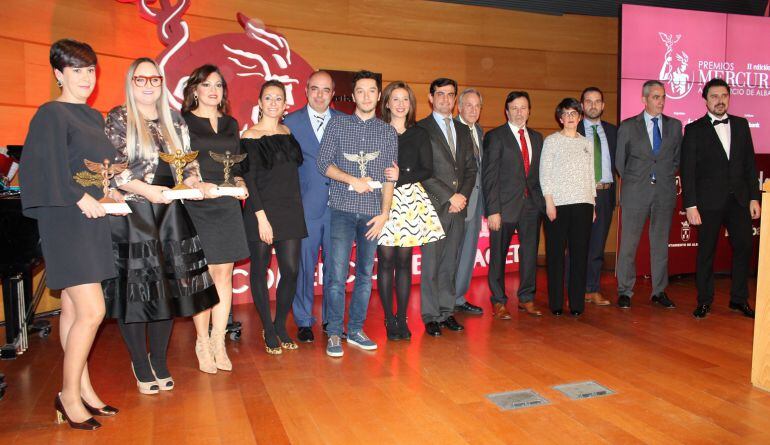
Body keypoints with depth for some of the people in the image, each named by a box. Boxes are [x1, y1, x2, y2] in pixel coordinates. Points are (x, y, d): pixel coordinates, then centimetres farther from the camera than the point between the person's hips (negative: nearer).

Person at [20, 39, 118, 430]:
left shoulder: (94, 118, 16)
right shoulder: (51, 114, -8)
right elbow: (44, 168, -18)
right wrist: (80, 198, -19)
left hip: (91, 220, 8)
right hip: (66, 222, -8)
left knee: (74, 308, 12)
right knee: (92, 311, -11)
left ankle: (83, 390, 18)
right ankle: (69, 395, 5)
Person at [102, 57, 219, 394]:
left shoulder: (175, 121, 12)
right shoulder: (119, 119, -2)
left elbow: (188, 161, 15)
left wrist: (191, 178, -6)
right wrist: (147, 190, -20)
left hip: (170, 214, 4)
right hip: (131, 214, -4)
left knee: (169, 286, 7)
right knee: (134, 288, 1)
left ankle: (159, 362, 23)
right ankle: (141, 366, 16)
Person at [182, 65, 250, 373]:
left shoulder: (231, 124, 16)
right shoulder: (182, 122, 2)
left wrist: (240, 182, 0)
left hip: (227, 206, 4)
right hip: (196, 207, -4)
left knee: (224, 275, 3)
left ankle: (219, 343, 12)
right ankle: (203, 344, 11)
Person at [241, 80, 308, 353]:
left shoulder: (288, 133, 12)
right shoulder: (250, 137, -3)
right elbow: (248, 179, -8)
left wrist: (295, 208, 8)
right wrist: (261, 217, -14)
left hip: (290, 211, 5)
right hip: (261, 211, -4)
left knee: (291, 270, 1)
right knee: (260, 270, 3)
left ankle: (281, 326, 19)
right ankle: (268, 330, 16)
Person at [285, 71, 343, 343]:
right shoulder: (291, 122, 3)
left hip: (338, 204, 2)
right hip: (306, 206, -2)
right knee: (304, 264, 4)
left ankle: (332, 319, 23)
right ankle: (303, 321, 18)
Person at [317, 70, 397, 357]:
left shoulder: (388, 132, 10)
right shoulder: (338, 124, 6)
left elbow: (389, 177, 6)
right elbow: (323, 163, 0)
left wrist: (385, 213, -3)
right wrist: (353, 180, -13)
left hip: (373, 212, 2)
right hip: (343, 208, -2)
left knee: (365, 274, 7)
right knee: (337, 274, -7)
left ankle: (356, 330, 18)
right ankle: (334, 333, 5)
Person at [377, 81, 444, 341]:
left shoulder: (419, 134, 10)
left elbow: (427, 170, 3)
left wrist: (401, 176, -11)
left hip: (410, 199, 2)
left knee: (404, 261, 5)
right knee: (386, 260, -1)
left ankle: (402, 319, 14)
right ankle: (389, 320, 10)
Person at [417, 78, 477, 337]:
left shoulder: (463, 132, 18)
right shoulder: (421, 129, -1)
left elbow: (471, 169, 16)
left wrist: (463, 195, -1)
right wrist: (450, 197, -11)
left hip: (458, 208, 5)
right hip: (434, 207, -5)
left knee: (450, 264, 10)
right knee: (431, 265, -2)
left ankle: (447, 312, 18)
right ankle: (431, 316, 8)